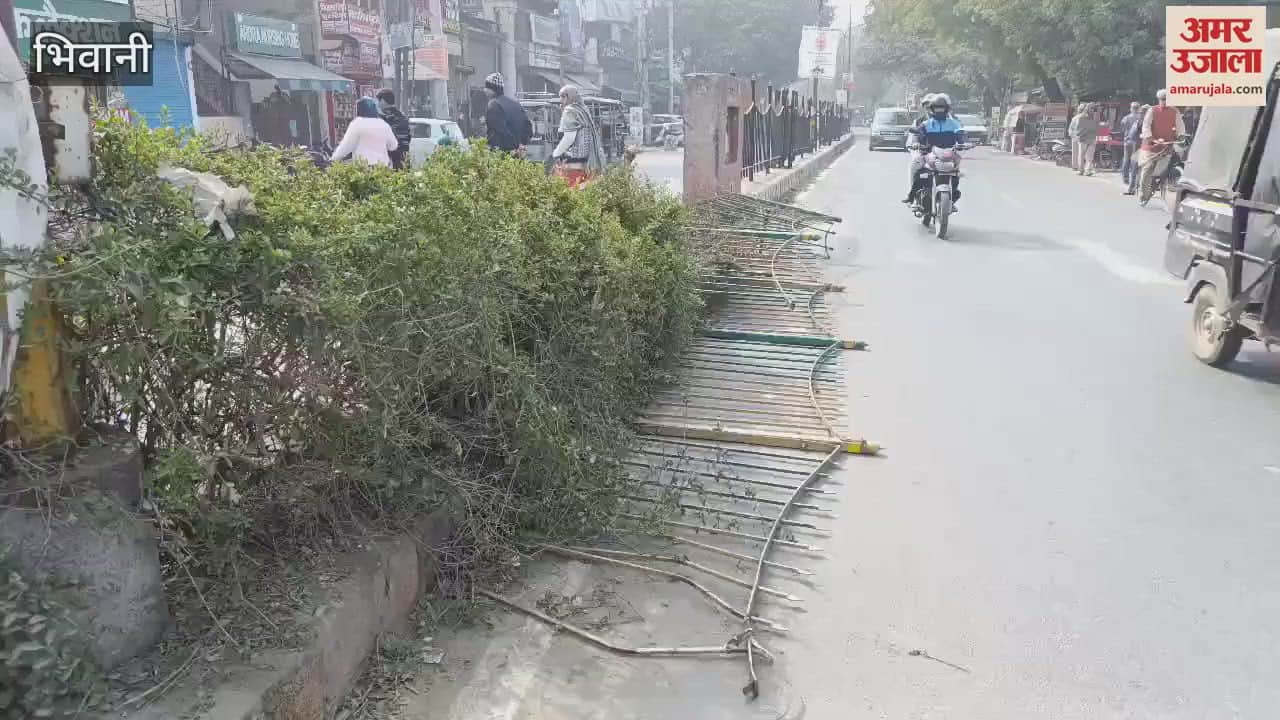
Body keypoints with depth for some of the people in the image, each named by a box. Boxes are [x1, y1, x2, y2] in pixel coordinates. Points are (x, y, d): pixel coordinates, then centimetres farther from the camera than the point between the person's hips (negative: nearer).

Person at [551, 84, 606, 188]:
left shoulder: (569, 111, -6)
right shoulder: (584, 110, 18)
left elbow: (569, 137, -15)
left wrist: (556, 153, -4)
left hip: (573, 161, -9)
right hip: (586, 161, 9)